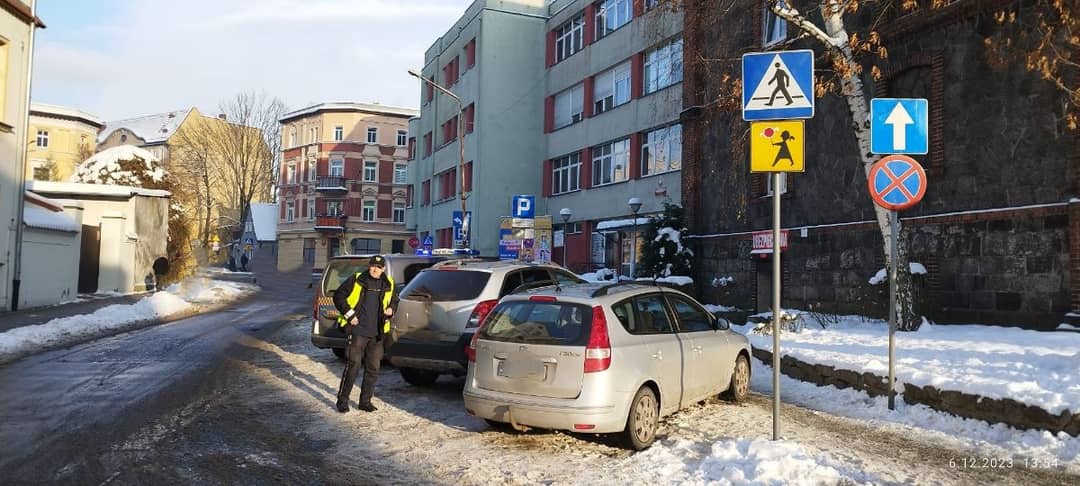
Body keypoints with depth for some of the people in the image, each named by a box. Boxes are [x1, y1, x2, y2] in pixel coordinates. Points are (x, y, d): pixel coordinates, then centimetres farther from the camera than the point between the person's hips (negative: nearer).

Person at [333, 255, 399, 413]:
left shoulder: (388, 284, 8)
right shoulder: (356, 280, -3)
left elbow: (394, 301, 24)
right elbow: (338, 296, 1)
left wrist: (391, 309, 3)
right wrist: (349, 314, -6)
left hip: (377, 334, 5)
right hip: (357, 331, -4)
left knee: (373, 369, 9)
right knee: (353, 366, -7)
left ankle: (365, 401, 20)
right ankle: (342, 400, 6)